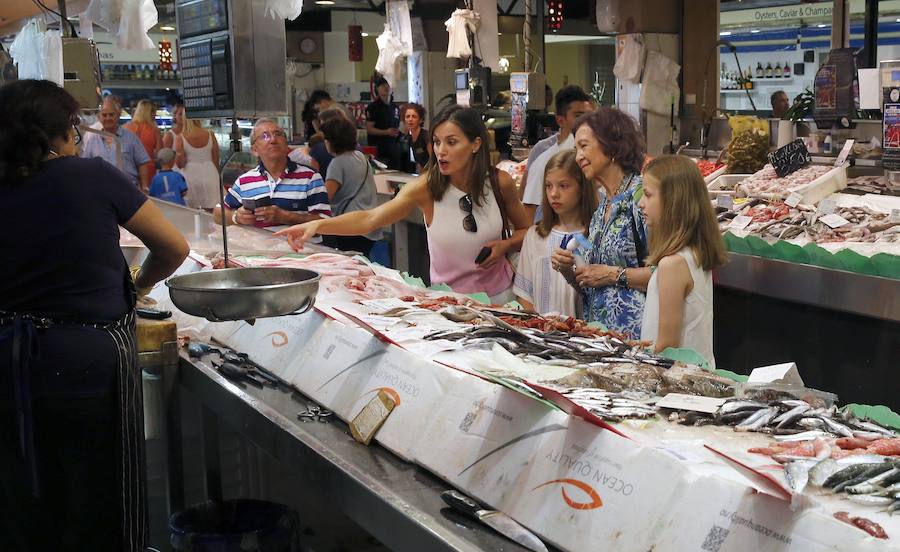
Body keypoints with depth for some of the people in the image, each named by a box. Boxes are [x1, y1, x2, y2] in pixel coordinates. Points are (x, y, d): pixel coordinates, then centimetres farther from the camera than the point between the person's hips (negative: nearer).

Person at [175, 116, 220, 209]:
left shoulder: (180, 138, -8)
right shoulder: (210, 135, -4)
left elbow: (180, 164, -9)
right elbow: (216, 160, 3)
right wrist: (217, 176, 17)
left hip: (190, 175, -1)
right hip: (209, 174, 1)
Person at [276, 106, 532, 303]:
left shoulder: (500, 182, -6)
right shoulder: (427, 187, -12)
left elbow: (526, 230, 10)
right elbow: (370, 219, -22)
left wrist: (506, 244, -12)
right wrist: (318, 225, -37)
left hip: (499, 296, 1)